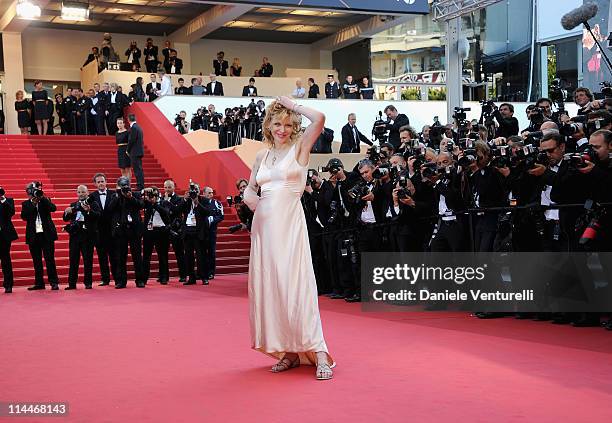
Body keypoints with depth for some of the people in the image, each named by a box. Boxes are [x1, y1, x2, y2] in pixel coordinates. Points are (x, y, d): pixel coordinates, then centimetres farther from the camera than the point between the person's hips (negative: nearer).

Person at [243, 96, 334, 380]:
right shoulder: (262, 156, 16)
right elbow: (250, 188, 25)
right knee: (267, 286, 4)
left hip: (289, 224, -6)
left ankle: (317, 351, -11)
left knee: (294, 285, -13)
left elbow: (319, 119, -15)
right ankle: (289, 351, 12)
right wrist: (250, 198, 4)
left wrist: (292, 104, -2)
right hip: (263, 225, 6)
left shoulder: (300, 148, 1)